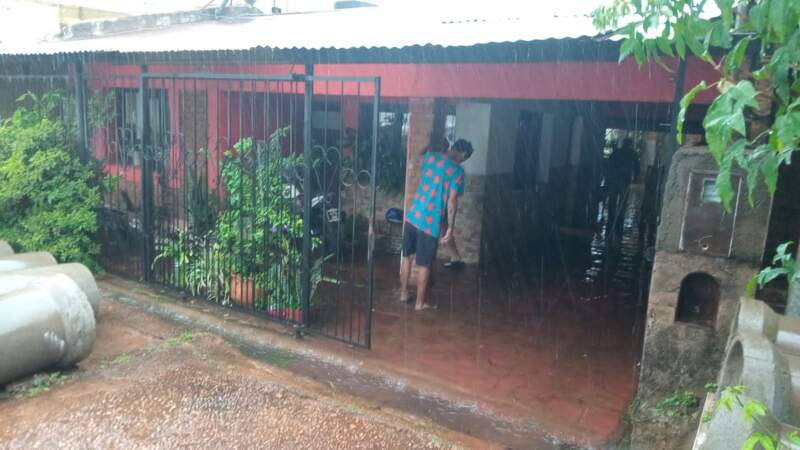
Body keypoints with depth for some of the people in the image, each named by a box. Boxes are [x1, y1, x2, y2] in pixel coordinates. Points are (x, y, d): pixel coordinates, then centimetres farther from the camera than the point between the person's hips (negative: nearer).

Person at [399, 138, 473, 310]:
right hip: (431, 222, -5)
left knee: (407, 256, 20)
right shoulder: (457, 171, -8)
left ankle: (403, 293, 32)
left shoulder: (431, 157, 4)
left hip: (412, 215, 5)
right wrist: (450, 228, -5)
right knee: (424, 265, 7)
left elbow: (423, 155, 30)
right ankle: (420, 303, 18)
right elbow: (452, 202, -12)